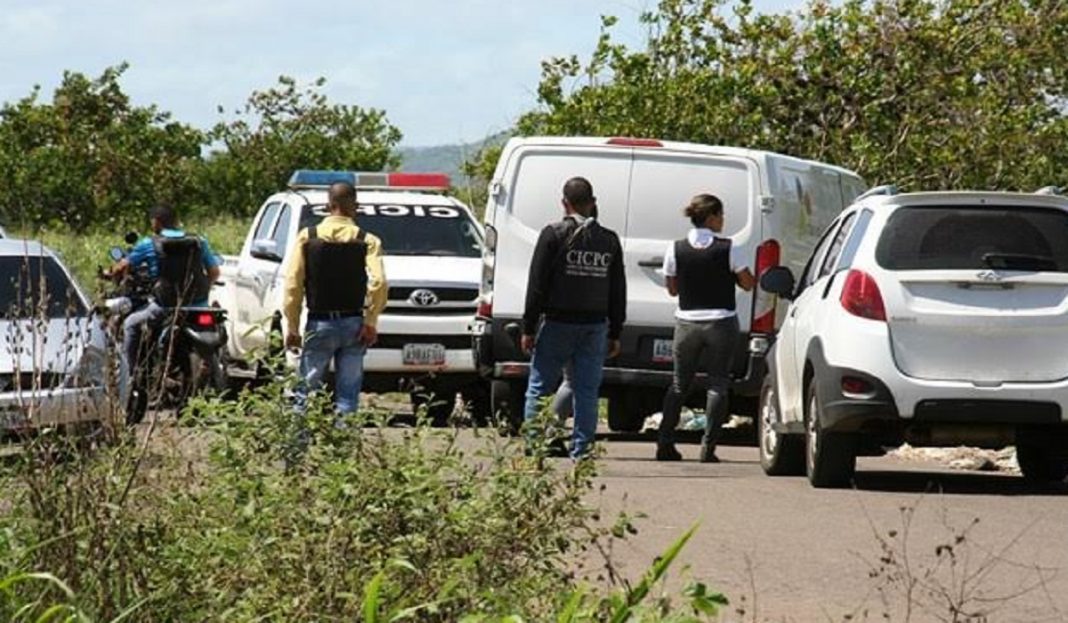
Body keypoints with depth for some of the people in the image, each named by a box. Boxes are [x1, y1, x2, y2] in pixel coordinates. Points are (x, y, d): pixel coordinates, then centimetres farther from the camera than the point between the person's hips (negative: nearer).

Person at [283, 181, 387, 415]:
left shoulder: (307, 237, 1)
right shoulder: (367, 241, -2)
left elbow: (293, 285, -4)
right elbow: (378, 282, -14)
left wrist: (292, 326, 1)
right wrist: (370, 321, -6)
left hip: (320, 325, 0)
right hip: (353, 324, 0)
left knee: (307, 391, 5)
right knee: (348, 394, 4)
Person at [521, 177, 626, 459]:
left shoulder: (554, 235, -5)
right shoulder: (609, 240, 8)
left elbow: (537, 285, -6)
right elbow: (618, 293, 11)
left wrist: (528, 329, -3)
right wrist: (615, 334, 16)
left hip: (558, 323, -3)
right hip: (595, 327, 3)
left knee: (539, 388, 2)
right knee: (587, 391, 5)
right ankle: (581, 451, 3)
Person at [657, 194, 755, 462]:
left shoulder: (676, 249, -3)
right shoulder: (727, 248, -9)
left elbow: (672, 289, 5)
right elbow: (748, 283, -3)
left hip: (687, 322, 2)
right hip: (721, 323, -2)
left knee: (679, 383, 13)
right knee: (718, 383, 5)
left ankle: (665, 443, 9)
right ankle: (708, 446, -2)